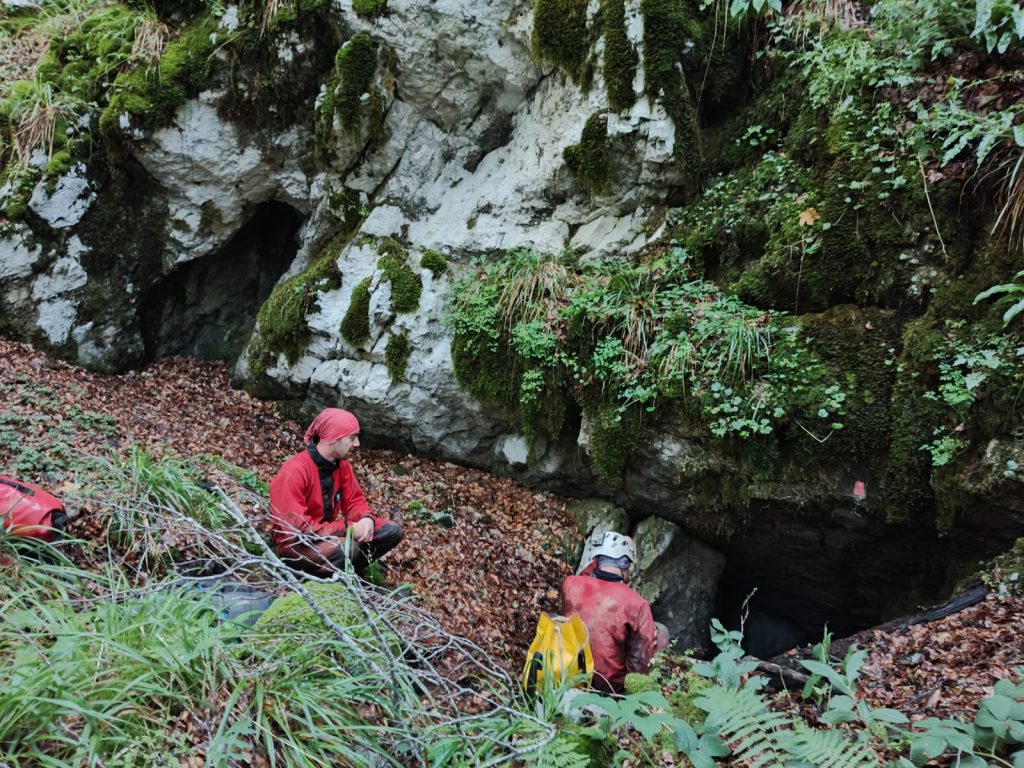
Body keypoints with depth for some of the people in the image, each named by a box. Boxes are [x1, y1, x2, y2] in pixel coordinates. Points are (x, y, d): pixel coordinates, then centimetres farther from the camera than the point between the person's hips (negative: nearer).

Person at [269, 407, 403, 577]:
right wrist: (347, 528, -28)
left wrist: (367, 519, -18)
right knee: (347, 547, -37)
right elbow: (296, 528, -29)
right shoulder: (294, 471, -25)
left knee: (393, 530, -5)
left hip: (330, 535, 8)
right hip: (296, 546, -7)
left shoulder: (341, 464, -2)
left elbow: (354, 500, 7)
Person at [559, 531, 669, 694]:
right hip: (609, 684, -4)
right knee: (662, 631, 13)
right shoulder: (636, 604, -26)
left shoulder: (570, 585, -16)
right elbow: (639, 666, -16)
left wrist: (597, 562, 5)